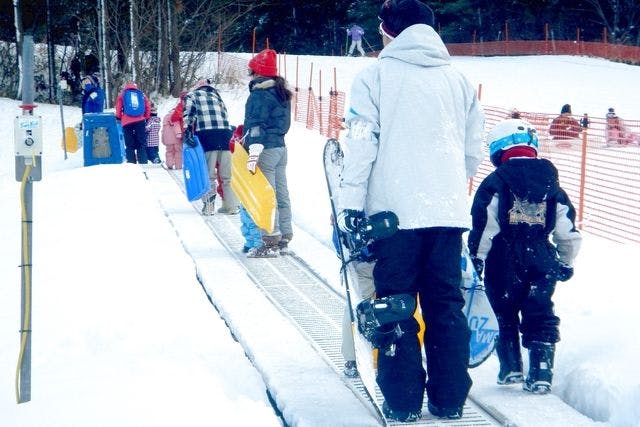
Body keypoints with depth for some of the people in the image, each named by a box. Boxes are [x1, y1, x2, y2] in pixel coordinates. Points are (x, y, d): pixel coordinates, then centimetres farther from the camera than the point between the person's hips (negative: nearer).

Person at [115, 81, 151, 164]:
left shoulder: (122, 94, 10)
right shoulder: (141, 94, 14)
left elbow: (118, 107, 5)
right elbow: (148, 106, 10)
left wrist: (118, 117, 17)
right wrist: (146, 118, 20)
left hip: (127, 122, -1)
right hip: (140, 121, 1)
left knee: (129, 144, 3)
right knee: (142, 143, 5)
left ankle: (131, 161, -3)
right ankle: (143, 161, -1)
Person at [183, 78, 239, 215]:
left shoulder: (191, 96, 17)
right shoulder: (216, 96, 29)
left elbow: (188, 114, 0)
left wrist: (187, 131, -7)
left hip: (206, 134, -3)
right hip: (225, 132, 4)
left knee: (208, 173, -2)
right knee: (227, 174, 7)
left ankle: (209, 205, -6)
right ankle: (231, 205, 7)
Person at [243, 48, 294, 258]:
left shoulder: (260, 94, -14)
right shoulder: (281, 92, 15)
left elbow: (257, 125, -21)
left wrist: (253, 154, -25)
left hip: (266, 149, -10)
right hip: (280, 146, 10)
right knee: (281, 195, 12)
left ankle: (271, 242, -9)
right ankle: (284, 238, 18)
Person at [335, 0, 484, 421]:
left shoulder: (377, 74, 0)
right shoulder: (457, 78, 11)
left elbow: (361, 142, -6)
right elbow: (474, 148, 16)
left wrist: (350, 202, -4)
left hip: (395, 210, -3)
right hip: (448, 211, 3)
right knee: (446, 303, 9)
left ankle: (403, 401, 4)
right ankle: (450, 399, 11)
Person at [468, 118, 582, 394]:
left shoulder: (495, 182, -5)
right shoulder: (551, 184, 8)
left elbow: (484, 225, -10)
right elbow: (568, 231, 10)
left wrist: (477, 256, 2)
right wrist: (566, 262, 22)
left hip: (504, 260, -2)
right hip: (542, 261, 2)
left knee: (505, 314, 15)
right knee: (541, 316, 5)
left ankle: (511, 368, 17)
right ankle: (541, 372, -4)